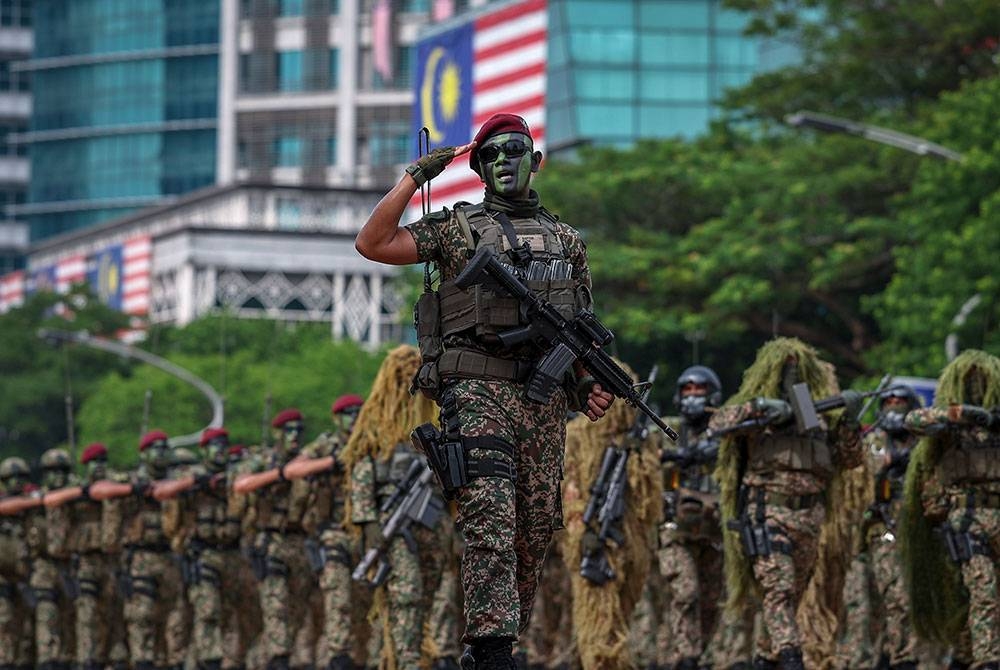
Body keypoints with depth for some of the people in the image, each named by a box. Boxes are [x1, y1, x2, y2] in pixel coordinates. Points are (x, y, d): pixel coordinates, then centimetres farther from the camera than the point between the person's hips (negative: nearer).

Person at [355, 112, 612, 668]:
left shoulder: (566, 241, 20)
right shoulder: (456, 228, 10)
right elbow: (372, 244, -1)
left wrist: (592, 384, 6)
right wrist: (415, 178, -2)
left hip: (544, 398, 4)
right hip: (478, 391, -4)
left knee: (536, 528, 4)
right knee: (489, 517, -18)